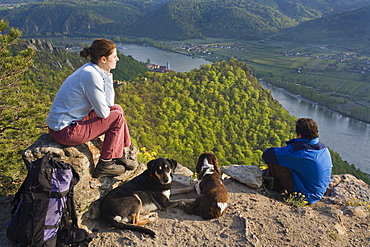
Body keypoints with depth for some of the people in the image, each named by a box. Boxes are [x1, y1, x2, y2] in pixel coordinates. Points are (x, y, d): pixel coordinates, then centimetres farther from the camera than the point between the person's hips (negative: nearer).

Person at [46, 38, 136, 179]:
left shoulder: (91, 70, 7)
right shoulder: (91, 75, -23)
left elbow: (109, 104, 6)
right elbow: (103, 113, -18)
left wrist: (107, 75, 0)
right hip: (65, 131, -10)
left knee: (117, 109, 11)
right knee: (117, 117, -9)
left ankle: (118, 157, 18)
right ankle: (104, 165, 4)